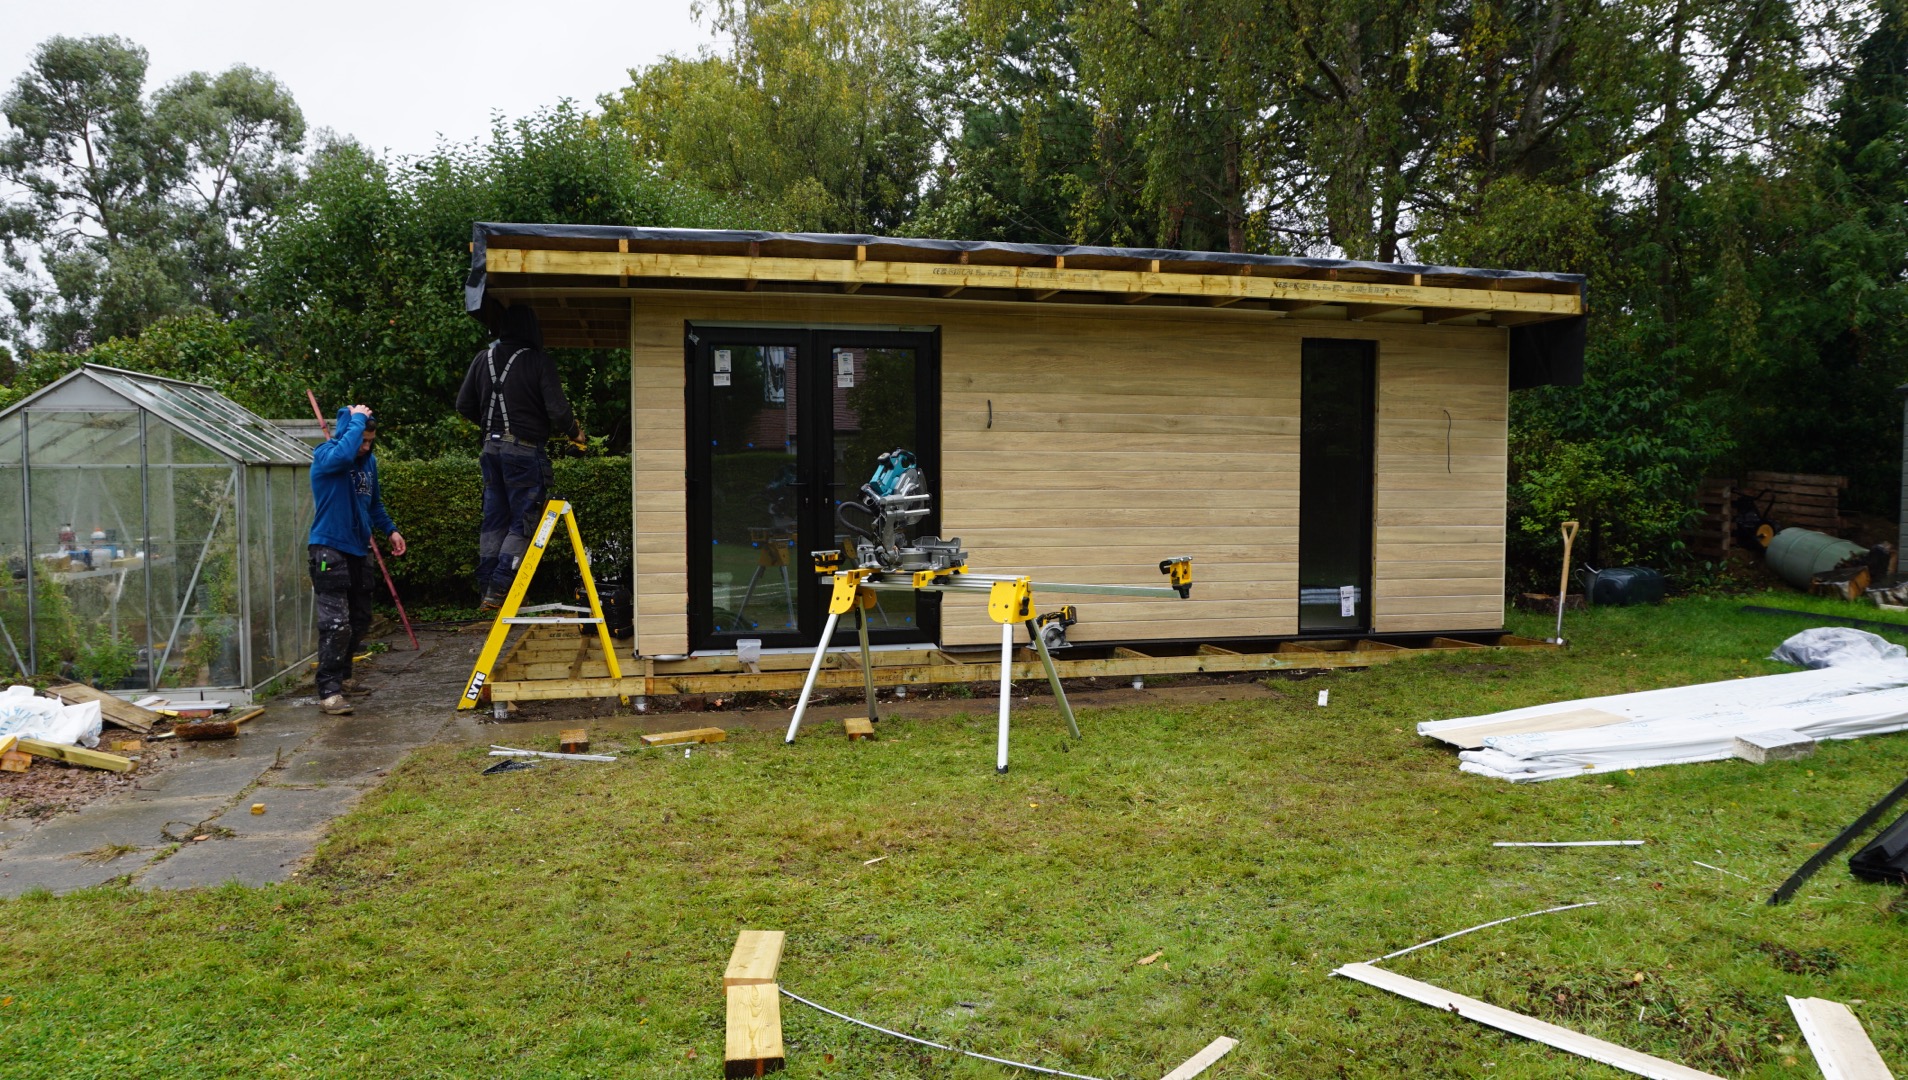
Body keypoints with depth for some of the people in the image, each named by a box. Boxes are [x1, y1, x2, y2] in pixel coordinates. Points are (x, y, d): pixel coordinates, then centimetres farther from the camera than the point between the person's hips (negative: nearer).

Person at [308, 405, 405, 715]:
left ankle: (342, 674, 34)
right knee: (336, 622, -15)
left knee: (360, 619, 16)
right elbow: (344, 454, -37)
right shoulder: (324, 457, -11)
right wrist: (357, 418, -25)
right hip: (329, 549, -8)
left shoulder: (369, 461, 9)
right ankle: (329, 690, -12)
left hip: (359, 549, 8)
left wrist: (390, 529, 13)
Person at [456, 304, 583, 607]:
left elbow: (464, 405, 12)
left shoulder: (483, 358, 8)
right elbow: (558, 410, -14)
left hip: (492, 447, 6)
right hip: (525, 450, -6)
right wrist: (575, 433, 6)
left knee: (494, 520, 12)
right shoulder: (538, 362, -10)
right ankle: (499, 588, -7)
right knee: (523, 522, -1)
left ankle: (488, 587, 14)